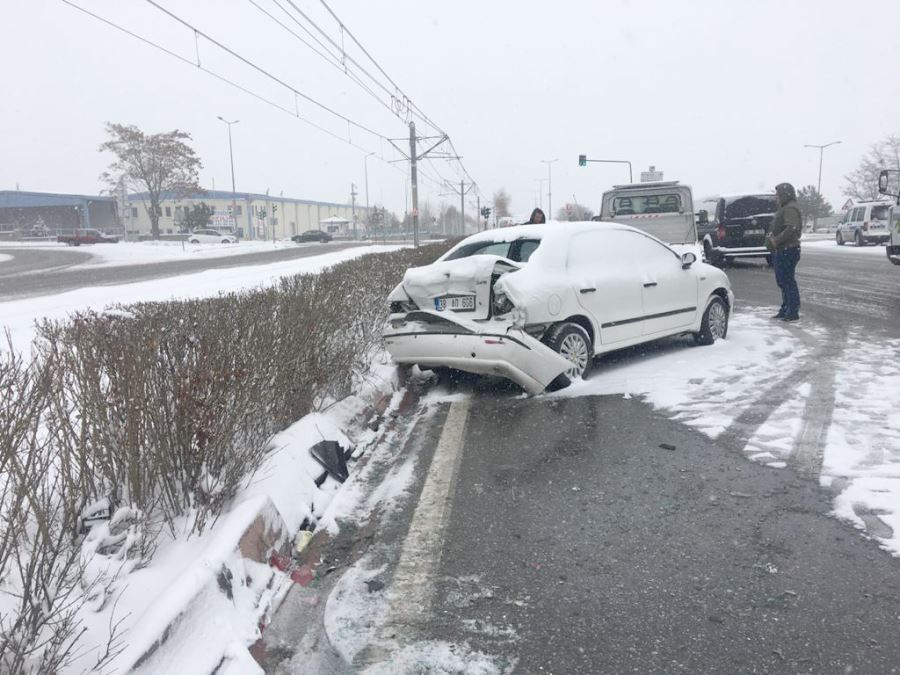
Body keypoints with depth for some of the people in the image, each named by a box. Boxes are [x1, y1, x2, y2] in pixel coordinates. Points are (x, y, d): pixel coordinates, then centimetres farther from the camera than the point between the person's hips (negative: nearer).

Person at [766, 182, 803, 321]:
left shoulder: (791, 209, -14)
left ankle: (793, 311, -2)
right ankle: (785, 310, 23)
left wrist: (775, 241, -22)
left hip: (788, 251, -11)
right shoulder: (784, 209, 20)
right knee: (782, 281, 15)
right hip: (781, 251, 11)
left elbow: (791, 229, -27)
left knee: (788, 281, -7)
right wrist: (771, 236, 5)